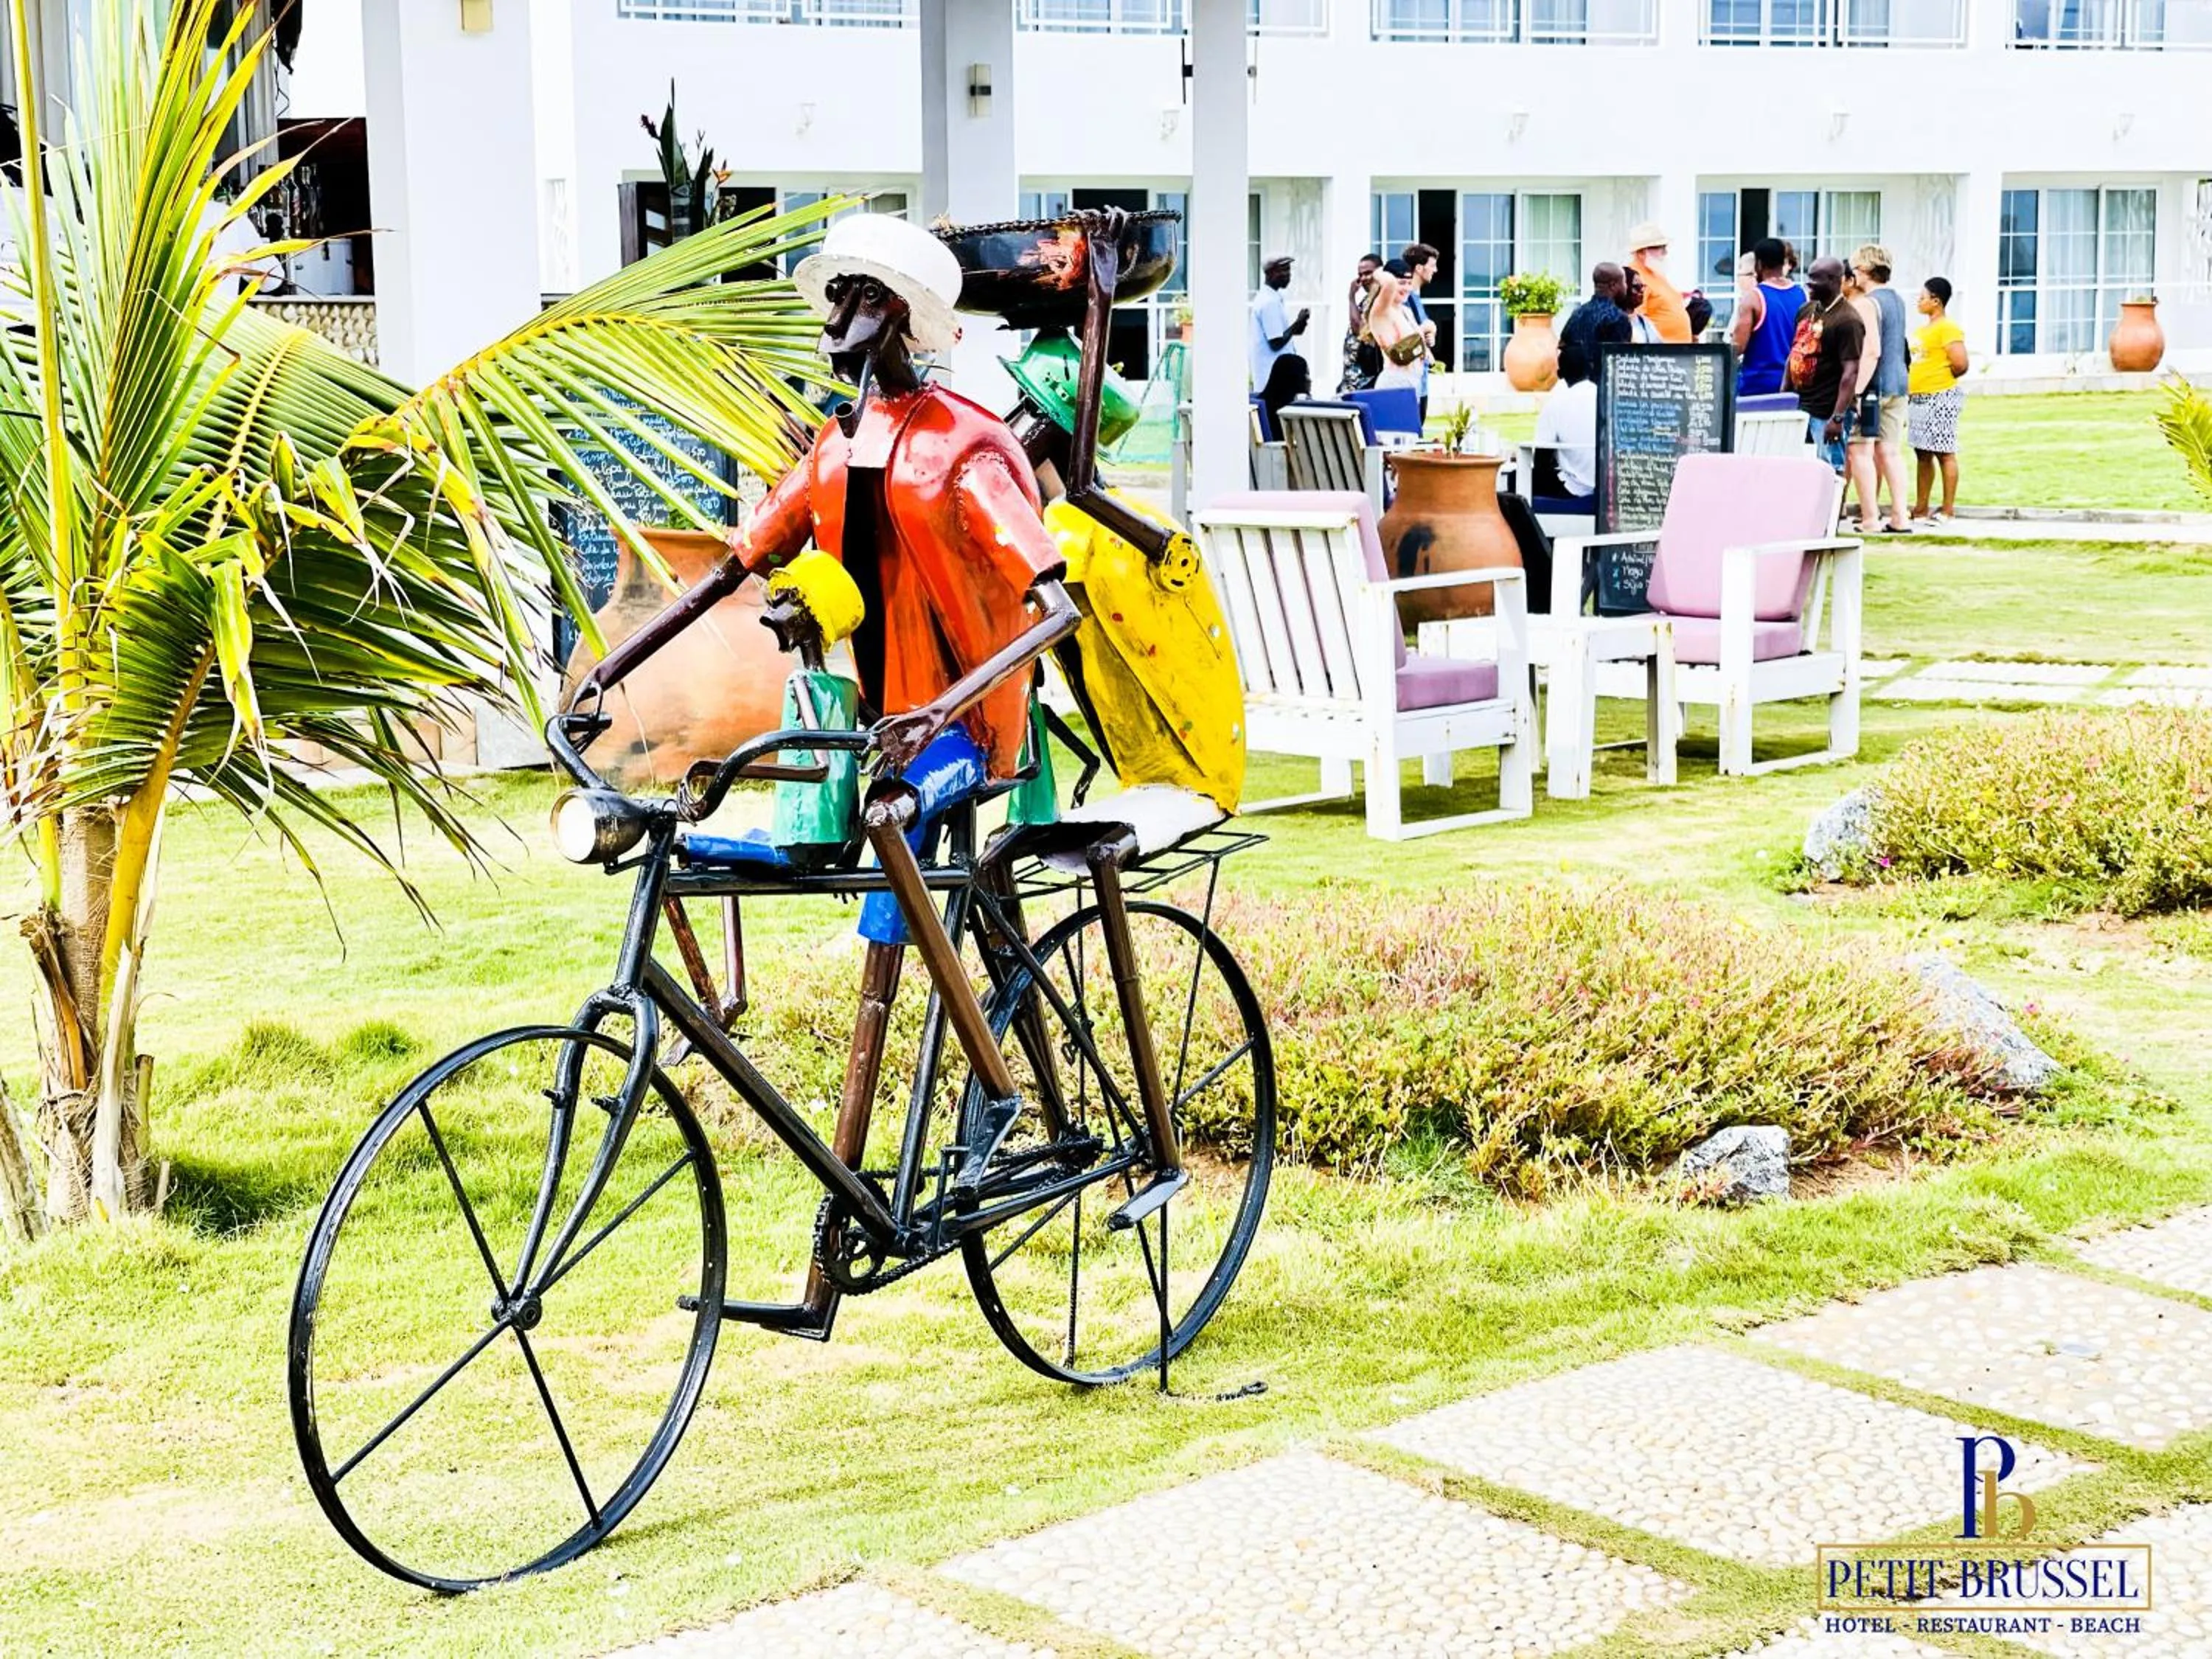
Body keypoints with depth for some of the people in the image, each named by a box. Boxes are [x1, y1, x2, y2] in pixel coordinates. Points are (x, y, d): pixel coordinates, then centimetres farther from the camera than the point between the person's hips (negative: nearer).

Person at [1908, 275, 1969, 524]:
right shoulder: (1924, 330, 17)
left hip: (1940, 398, -10)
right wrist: (1912, 384, 12)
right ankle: (1920, 510, 18)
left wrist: (1940, 381, -5)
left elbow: (1960, 364, -20)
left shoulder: (1948, 328, -12)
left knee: (1944, 453, -6)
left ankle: (1948, 511, -3)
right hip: (1919, 398, 10)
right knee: (1923, 454, 13)